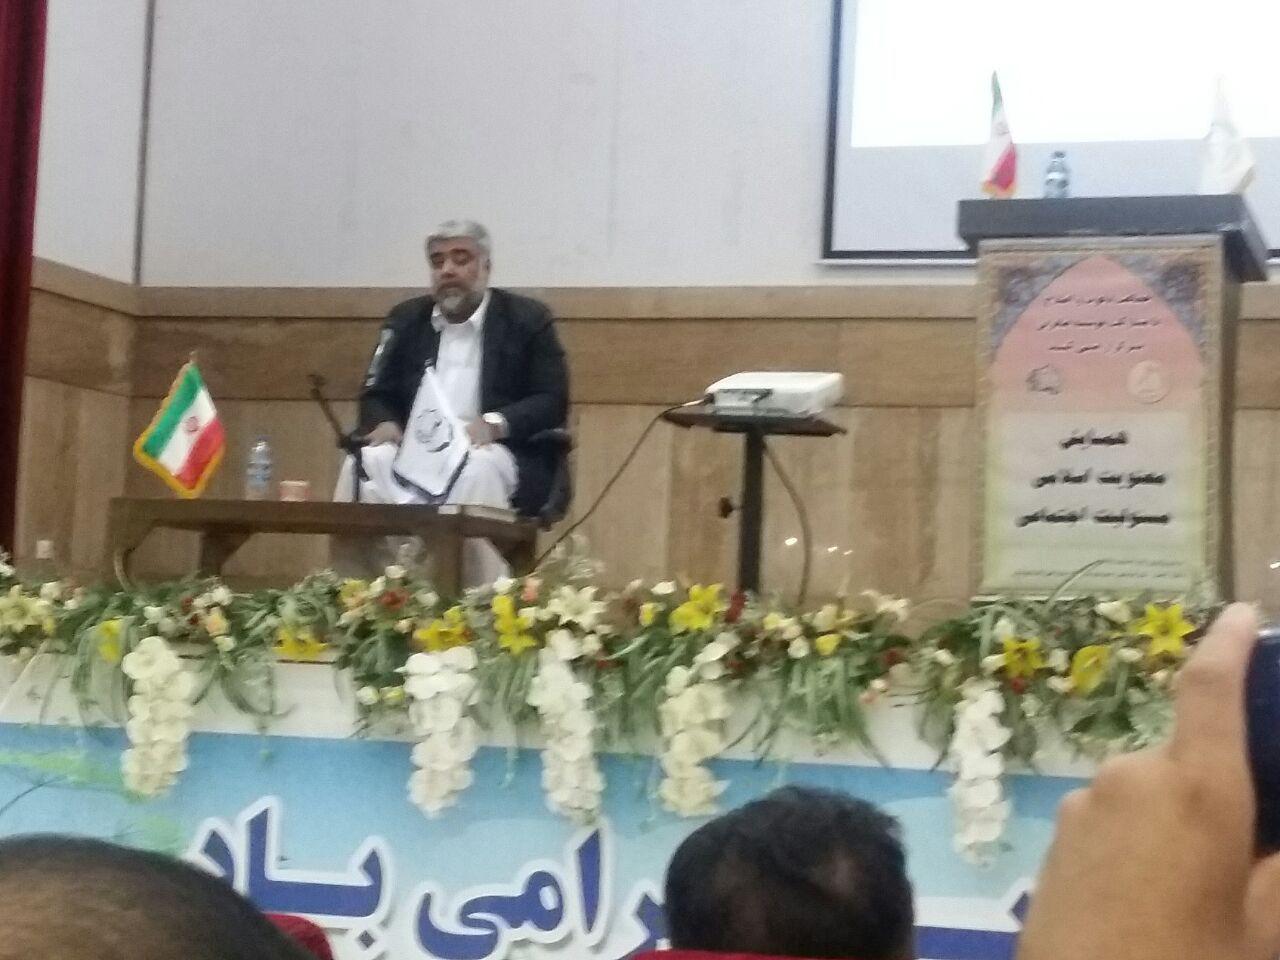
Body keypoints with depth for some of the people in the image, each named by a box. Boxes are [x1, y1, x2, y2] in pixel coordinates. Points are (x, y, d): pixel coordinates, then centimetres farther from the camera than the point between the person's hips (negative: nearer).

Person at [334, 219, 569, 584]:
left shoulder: (528, 319, 5)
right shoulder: (405, 319, 18)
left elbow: (552, 402, -3)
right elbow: (376, 395, 18)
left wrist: (494, 424, -21)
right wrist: (384, 424, -8)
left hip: (497, 454, -3)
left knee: (477, 472, -38)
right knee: (365, 464, -28)